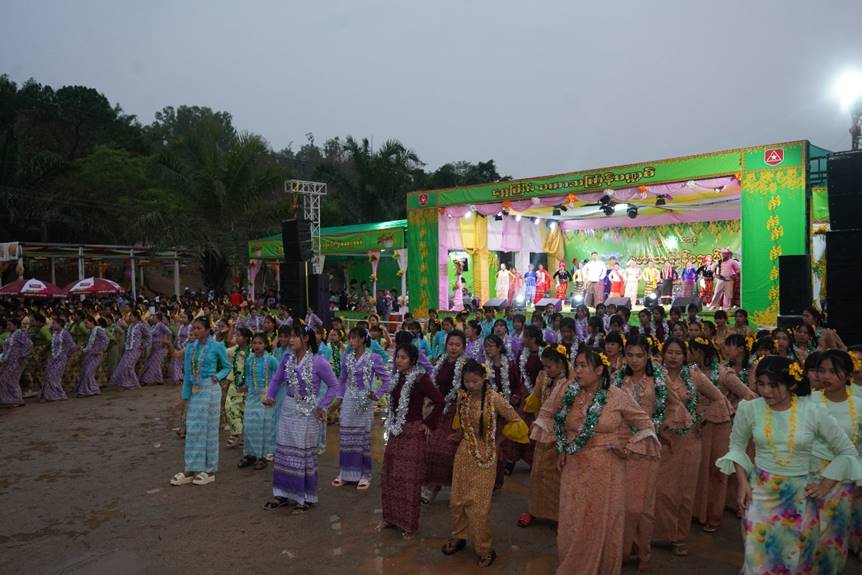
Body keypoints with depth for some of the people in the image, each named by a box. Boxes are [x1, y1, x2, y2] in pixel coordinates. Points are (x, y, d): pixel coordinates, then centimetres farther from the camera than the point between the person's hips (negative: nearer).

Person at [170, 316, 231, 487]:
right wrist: (185, 395, 7)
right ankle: (191, 469, 15)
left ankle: (209, 470, 13)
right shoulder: (190, 348, 6)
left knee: (209, 428, 3)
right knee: (193, 429, 7)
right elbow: (187, 373, 9)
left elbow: (227, 366, 5)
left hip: (210, 390, -4)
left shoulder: (217, 347, -6)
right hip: (194, 391, 5)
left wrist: (218, 376, -15)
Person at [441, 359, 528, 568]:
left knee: (479, 504, 1)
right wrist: (459, 435, 6)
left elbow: (517, 422, -9)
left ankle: (484, 549, 18)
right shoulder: (462, 396, -4)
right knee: (458, 499, 14)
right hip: (464, 453, 5)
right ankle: (458, 537, 35)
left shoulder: (494, 398, -19)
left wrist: (499, 436, -1)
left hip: (485, 456, -4)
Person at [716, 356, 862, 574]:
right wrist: (742, 483, -1)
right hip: (760, 492, 0)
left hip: (799, 495, 0)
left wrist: (825, 486, -1)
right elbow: (737, 445, 8)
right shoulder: (749, 409, -7)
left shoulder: (814, 412, -10)